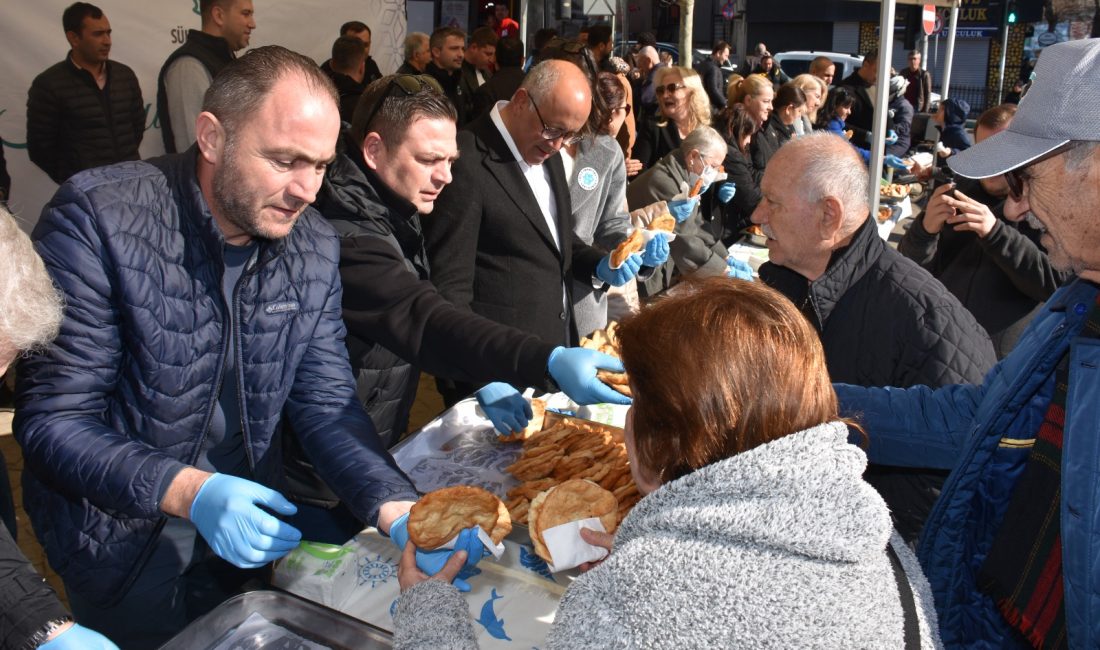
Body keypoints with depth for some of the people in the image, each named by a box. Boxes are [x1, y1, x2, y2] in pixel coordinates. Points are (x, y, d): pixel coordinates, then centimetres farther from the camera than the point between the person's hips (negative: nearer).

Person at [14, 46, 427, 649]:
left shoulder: (315, 248, -6)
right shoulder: (98, 216, -21)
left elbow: (325, 405, -7)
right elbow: (50, 421, -20)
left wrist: (399, 509, -22)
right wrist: (189, 491, -34)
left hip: (251, 535, 5)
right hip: (124, 551, -4)